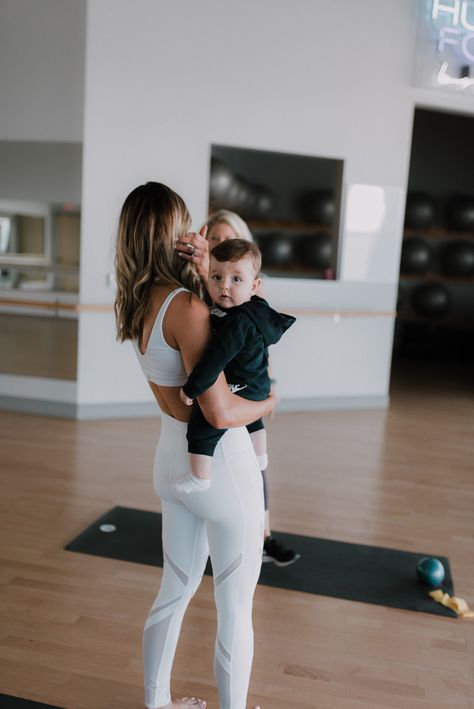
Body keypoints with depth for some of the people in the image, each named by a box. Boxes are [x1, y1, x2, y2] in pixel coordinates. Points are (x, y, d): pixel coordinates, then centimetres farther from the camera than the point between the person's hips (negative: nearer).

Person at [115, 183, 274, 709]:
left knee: (176, 590, 26)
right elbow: (221, 413, -27)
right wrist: (269, 401, -7)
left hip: (172, 460, 8)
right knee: (234, 610, 13)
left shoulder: (133, 303, 0)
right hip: (221, 467, -8)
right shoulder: (186, 307, -24)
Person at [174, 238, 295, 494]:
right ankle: (260, 457, 55)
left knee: (200, 426, -7)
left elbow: (216, 359, -33)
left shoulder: (238, 323, -31)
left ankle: (200, 478, 5)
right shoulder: (253, 309, -3)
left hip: (241, 390, -10)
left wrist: (190, 389, -26)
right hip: (257, 387, 10)